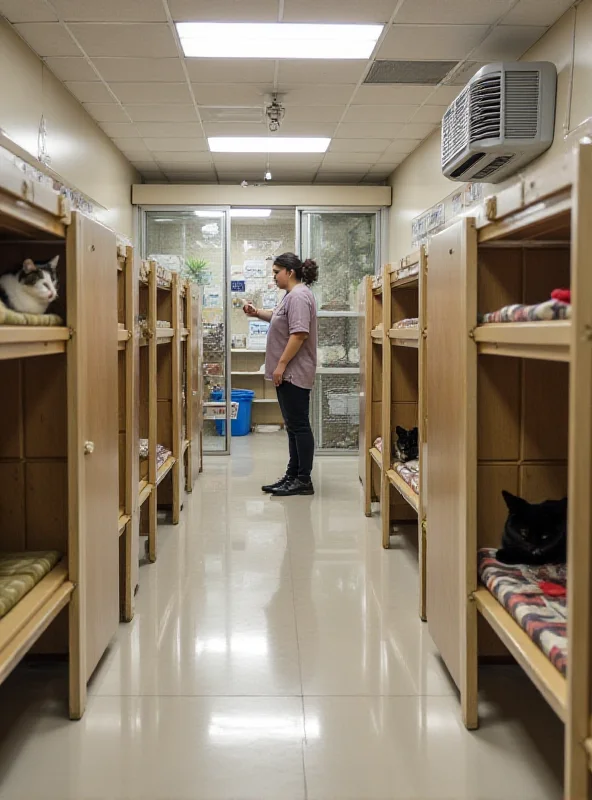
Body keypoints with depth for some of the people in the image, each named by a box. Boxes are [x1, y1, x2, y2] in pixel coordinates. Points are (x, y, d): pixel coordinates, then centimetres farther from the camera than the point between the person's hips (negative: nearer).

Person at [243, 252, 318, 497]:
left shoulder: (299, 296, -16)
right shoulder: (291, 295, 17)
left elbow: (299, 334, -24)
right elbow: (279, 318, 34)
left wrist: (281, 364, -21)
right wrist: (257, 313, 18)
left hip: (294, 373, -11)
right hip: (288, 373, 11)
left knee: (299, 426, -5)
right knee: (293, 426, 14)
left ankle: (304, 480, 0)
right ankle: (293, 476, 21)